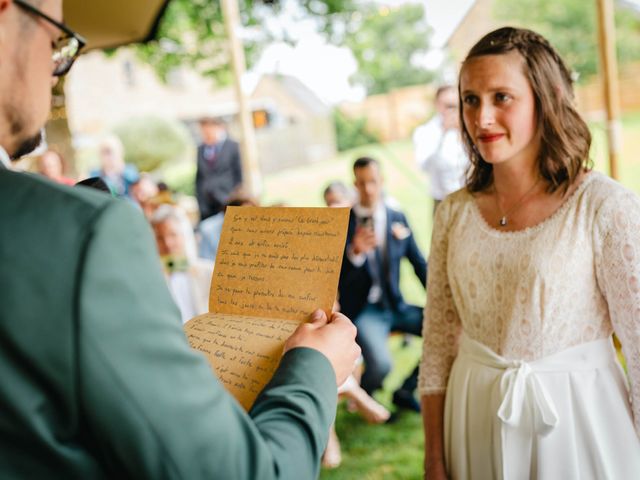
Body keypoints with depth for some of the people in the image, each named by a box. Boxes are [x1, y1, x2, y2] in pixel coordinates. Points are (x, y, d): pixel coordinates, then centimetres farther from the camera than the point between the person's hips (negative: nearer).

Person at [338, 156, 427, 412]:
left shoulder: (398, 218, 6)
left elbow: (419, 264, 11)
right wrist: (354, 253, -31)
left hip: (395, 305, 5)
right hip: (361, 309, -5)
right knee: (380, 364, -30)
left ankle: (405, 391, 8)